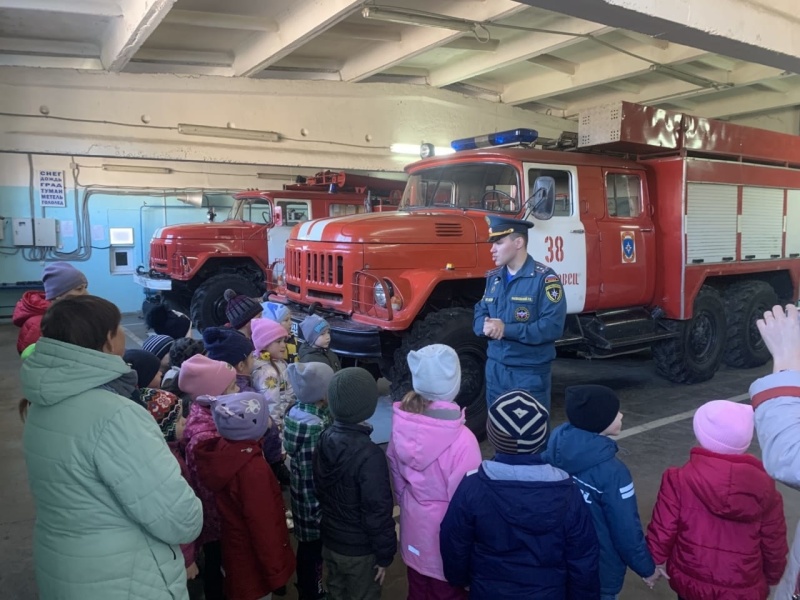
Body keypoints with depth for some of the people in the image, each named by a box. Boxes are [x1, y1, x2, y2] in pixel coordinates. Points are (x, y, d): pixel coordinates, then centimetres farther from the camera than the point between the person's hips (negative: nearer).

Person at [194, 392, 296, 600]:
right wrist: (276, 571, -15)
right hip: (254, 563, -8)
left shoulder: (223, 451, -7)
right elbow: (263, 526, -25)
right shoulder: (252, 468, -32)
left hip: (238, 554, 8)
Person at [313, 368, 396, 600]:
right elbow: (377, 511, -25)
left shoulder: (325, 439, -8)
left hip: (330, 540, 6)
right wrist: (385, 554, -12)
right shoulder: (368, 454, -31)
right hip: (360, 549, -6)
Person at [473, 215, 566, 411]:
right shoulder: (493, 278, 9)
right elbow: (479, 314, 12)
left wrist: (506, 329, -24)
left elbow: (552, 326, -21)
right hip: (495, 369, 6)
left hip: (530, 372, -6)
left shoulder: (545, 278, -13)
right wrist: (486, 326, -13)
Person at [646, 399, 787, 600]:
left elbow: (662, 530, -14)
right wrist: (773, 576, 17)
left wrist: (656, 560, 5)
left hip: (691, 582, -1)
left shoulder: (680, 479, -20)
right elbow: (774, 543, -1)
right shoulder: (763, 486, -13)